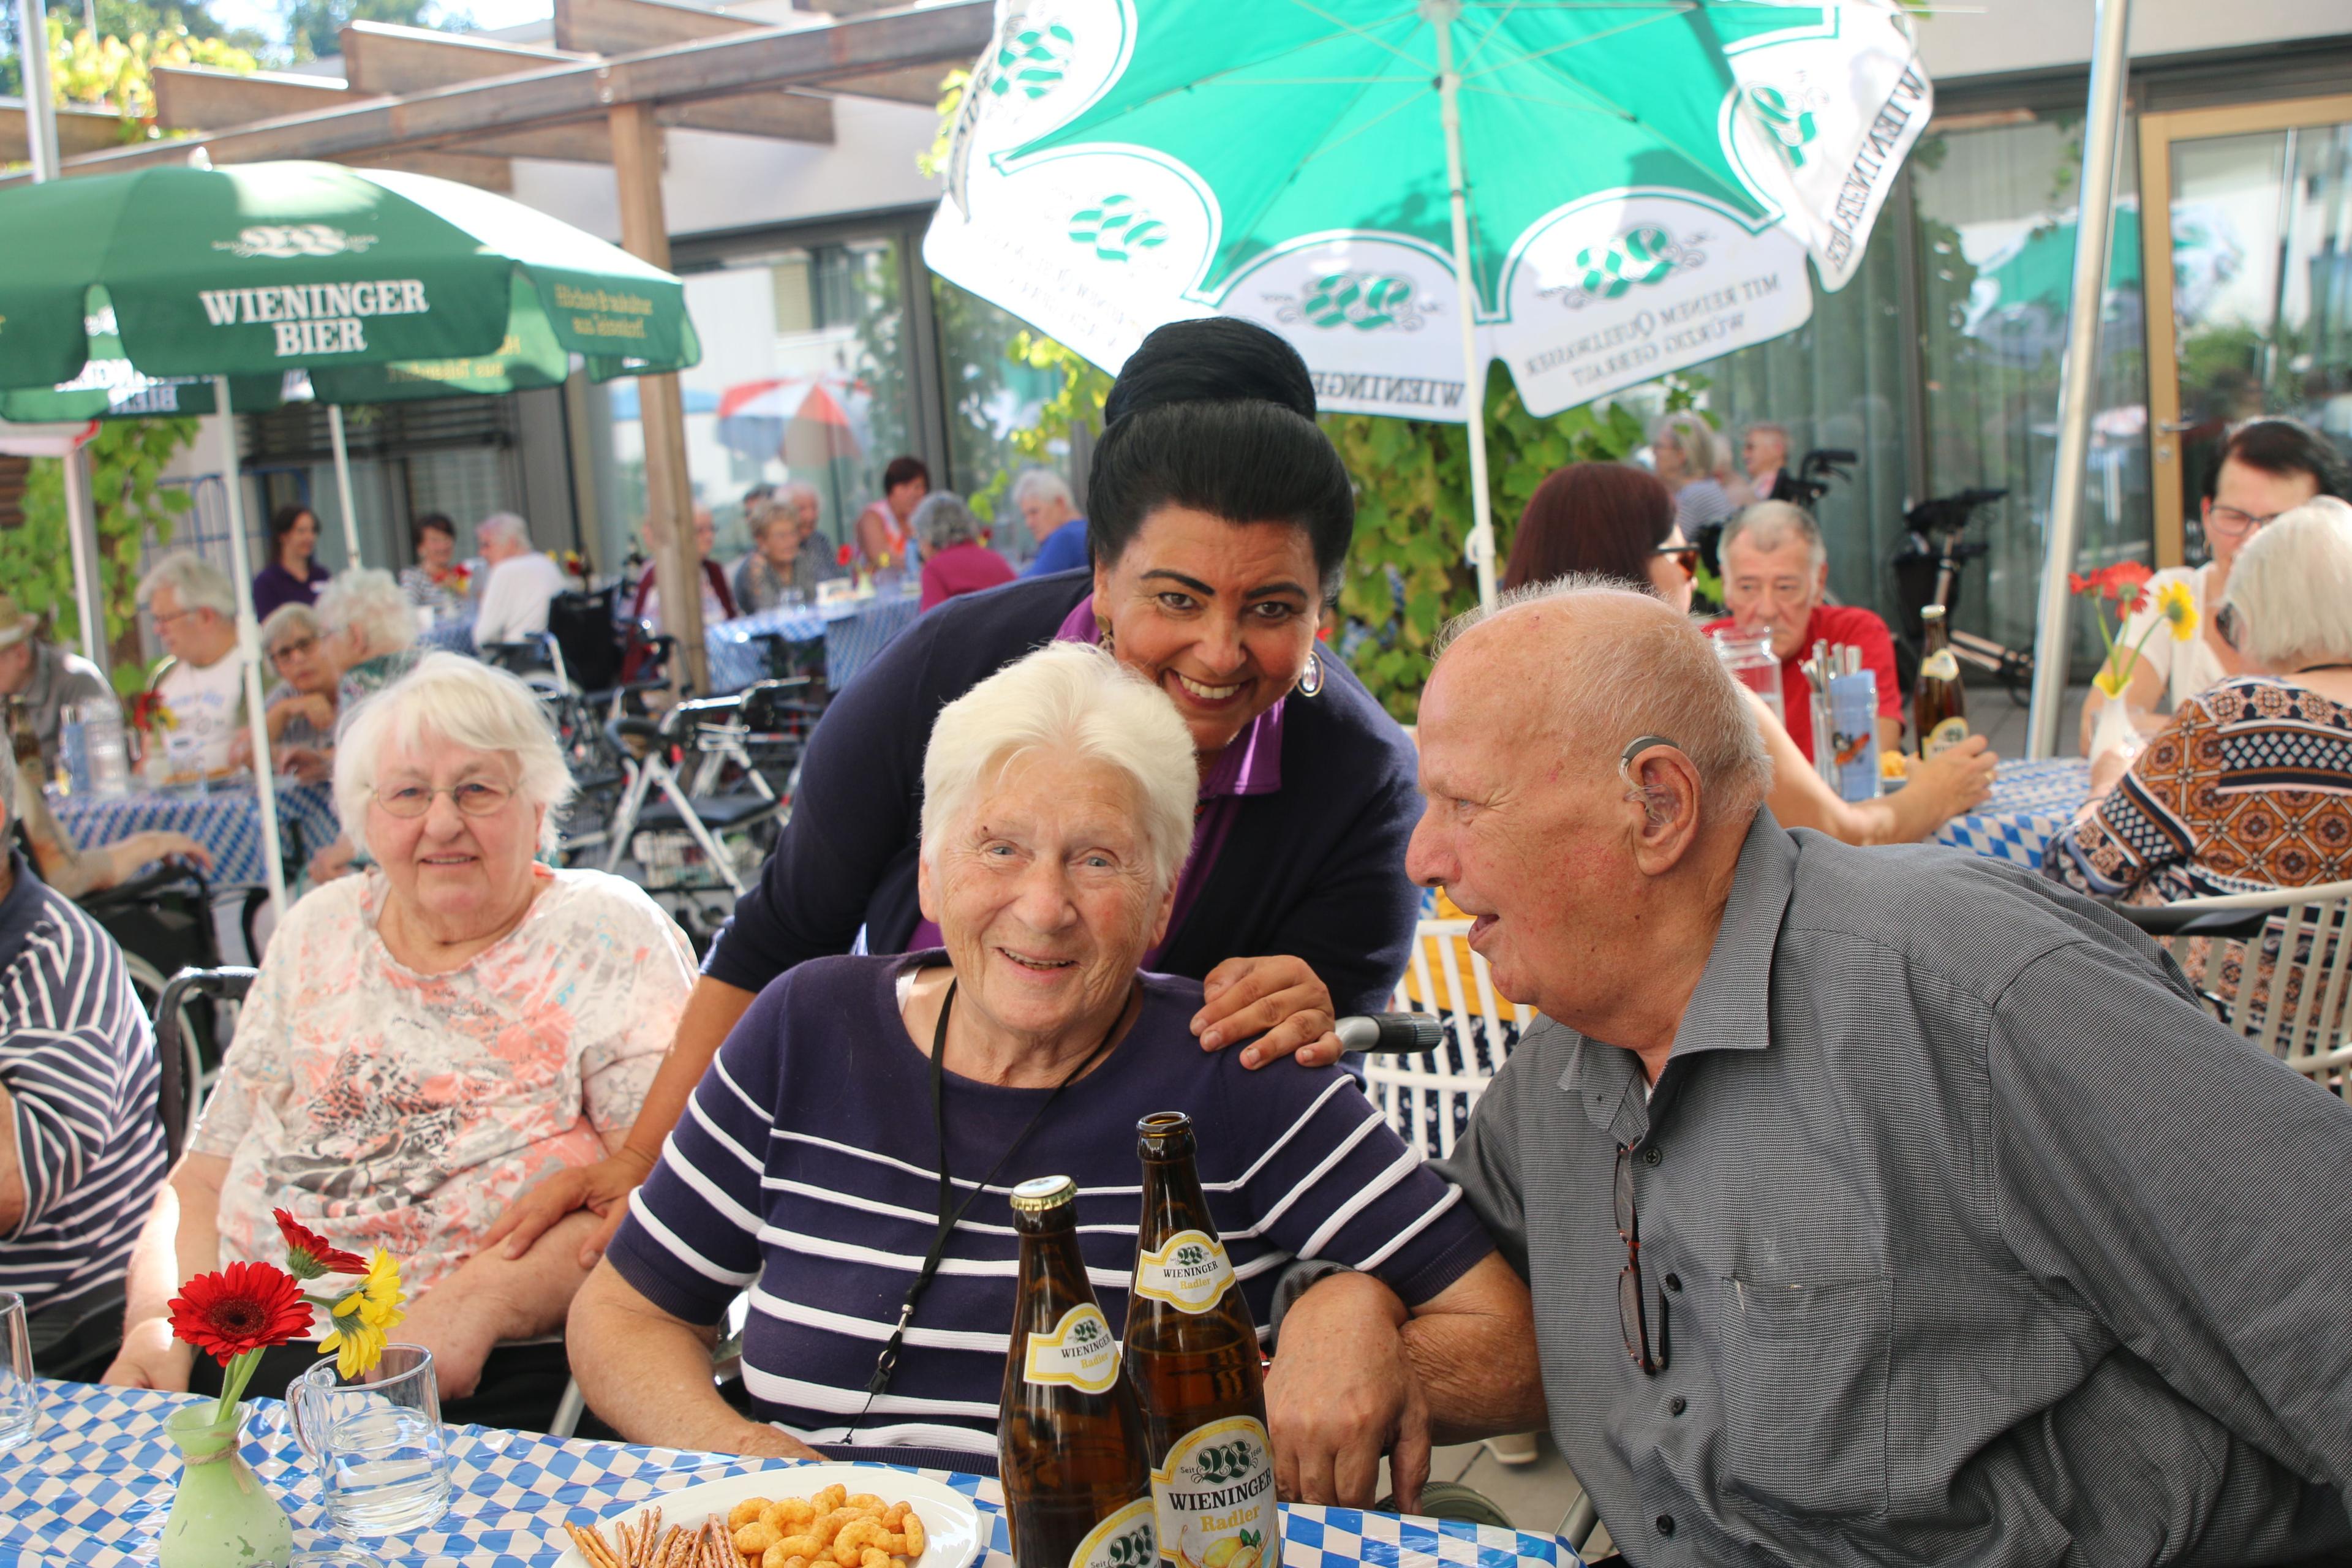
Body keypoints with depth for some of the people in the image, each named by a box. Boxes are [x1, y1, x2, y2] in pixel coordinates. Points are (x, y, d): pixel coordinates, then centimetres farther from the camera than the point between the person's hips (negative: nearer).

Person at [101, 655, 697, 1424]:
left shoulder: (607, 933, 1)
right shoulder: (317, 933, 17)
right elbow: (208, 1174, 18)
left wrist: (481, 1300, -21)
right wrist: (157, 1322, -1)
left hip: (490, 1385, -5)